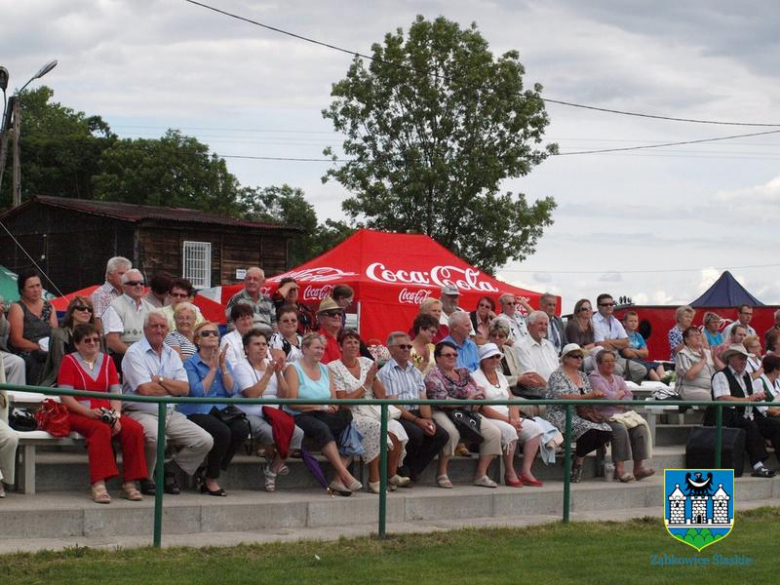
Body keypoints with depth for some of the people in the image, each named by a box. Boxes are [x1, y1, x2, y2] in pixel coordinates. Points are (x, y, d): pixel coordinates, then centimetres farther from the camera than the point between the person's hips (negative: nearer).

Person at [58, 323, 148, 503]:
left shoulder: (107, 360, 17)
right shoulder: (69, 361, 3)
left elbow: (116, 392, 9)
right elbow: (66, 398, -7)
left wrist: (116, 415, -10)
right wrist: (89, 412, -20)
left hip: (106, 413, 5)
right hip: (79, 414, -5)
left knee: (135, 428, -23)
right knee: (101, 429, -37)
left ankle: (129, 483, -20)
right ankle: (98, 485, -42)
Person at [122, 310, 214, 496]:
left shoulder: (172, 355, 16)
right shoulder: (134, 353, -4)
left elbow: (185, 388, 4)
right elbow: (145, 390, -15)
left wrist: (160, 380, -10)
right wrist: (172, 387, 0)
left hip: (171, 414, 7)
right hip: (141, 413, -7)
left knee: (205, 441, -7)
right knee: (156, 437, -38)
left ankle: (170, 470, 11)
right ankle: (146, 479, -11)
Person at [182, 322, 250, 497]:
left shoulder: (224, 362, 16)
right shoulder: (190, 364, 0)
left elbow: (232, 390, 3)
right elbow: (199, 392, -14)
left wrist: (222, 366, -5)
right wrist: (213, 368, -9)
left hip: (221, 411, 5)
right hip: (197, 412, -5)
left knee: (242, 428, -25)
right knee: (222, 431, -33)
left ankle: (209, 474, -9)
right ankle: (211, 479, -11)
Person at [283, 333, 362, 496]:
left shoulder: (324, 369, 20)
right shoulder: (294, 369, 1)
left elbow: (334, 399, 15)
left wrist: (332, 407, -10)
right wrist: (320, 407, -14)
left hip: (322, 416, 6)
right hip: (299, 417, -6)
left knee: (346, 418, -24)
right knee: (321, 428, -37)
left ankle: (339, 479, -31)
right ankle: (345, 475, -41)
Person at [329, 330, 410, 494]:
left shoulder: (366, 363, 14)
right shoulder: (334, 368, -1)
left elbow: (381, 396, 11)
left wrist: (374, 377, -5)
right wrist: (366, 385, -5)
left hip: (373, 412, 5)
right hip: (352, 415, -5)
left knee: (395, 430, -25)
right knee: (375, 428, -35)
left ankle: (392, 475, -5)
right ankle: (374, 480, -26)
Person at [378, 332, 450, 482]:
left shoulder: (415, 371, 21)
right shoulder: (385, 373, -2)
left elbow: (423, 399, 14)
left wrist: (428, 420, -6)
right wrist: (417, 421, -17)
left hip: (417, 414, 7)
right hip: (397, 416, -7)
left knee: (442, 435, -14)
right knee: (416, 434, -33)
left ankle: (412, 471, -7)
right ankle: (400, 471, -11)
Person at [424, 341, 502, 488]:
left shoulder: (463, 373, 21)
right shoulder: (433, 375, 0)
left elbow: (479, 391, 16)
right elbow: (441, 400, -14)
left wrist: (478, 395, -9)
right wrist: (467, 401, -13)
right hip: (443, 414, -6)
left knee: (494, 432, -14)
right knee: (452, 431, -39)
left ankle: (481, 475, -7)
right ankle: (442, 473, -23)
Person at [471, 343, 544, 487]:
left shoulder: (500, 376, 21)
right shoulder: (476, 377, -5)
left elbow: (512, 402, 13)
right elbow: (482, 408, -15)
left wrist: (515, 419, -9)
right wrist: (508, 420, -18)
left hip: (507, 418, 8)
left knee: (534, 429, -12)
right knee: (509, 430, -35)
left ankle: (526, 471, -16)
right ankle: (510, 473, -21)